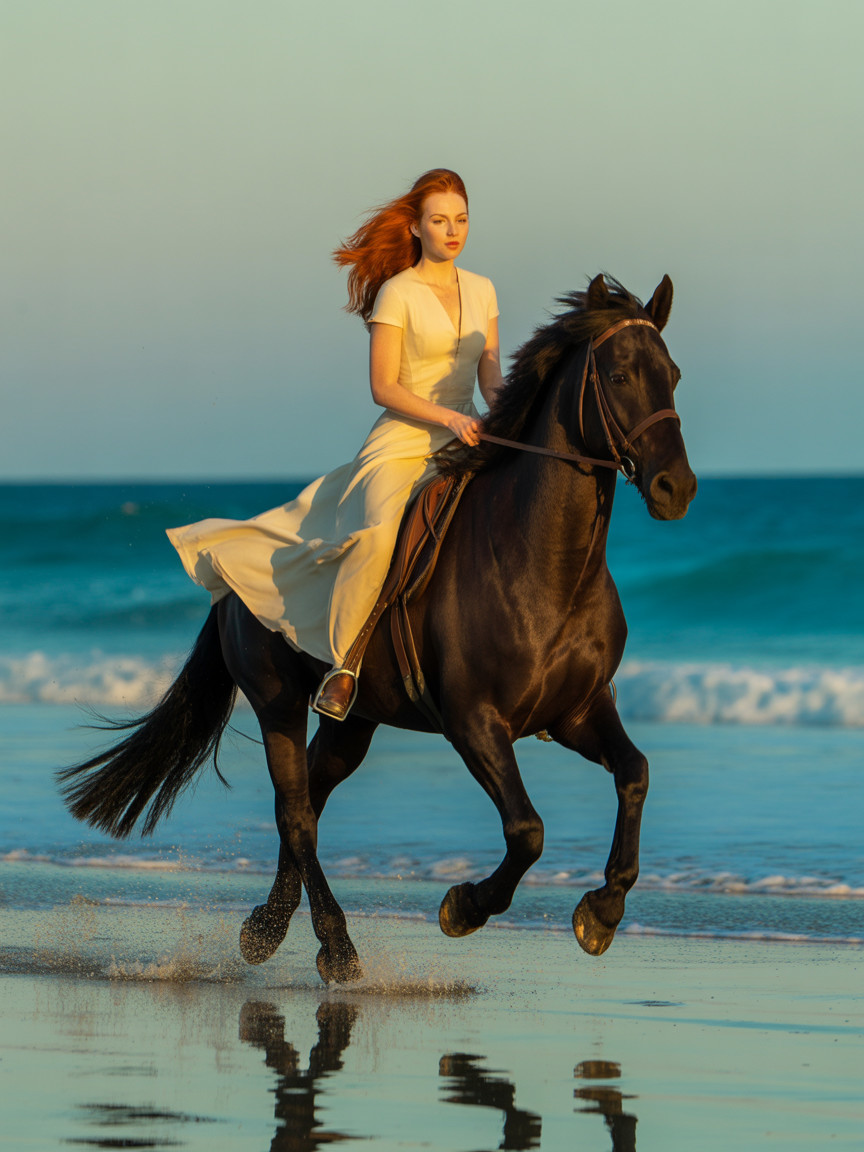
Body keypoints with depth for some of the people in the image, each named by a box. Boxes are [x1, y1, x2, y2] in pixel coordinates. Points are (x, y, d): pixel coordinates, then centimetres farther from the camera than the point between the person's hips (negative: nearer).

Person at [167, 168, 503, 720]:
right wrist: (447, 416, -20)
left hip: (462, 445, 6)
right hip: (402, 442, -6)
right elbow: (384, 387, -8)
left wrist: (503, 399, -12)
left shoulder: (482, 291, 12)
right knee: (379, 532, -33)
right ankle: (344, 664, -22)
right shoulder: (397, 293, -4)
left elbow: (489, 374, 11)